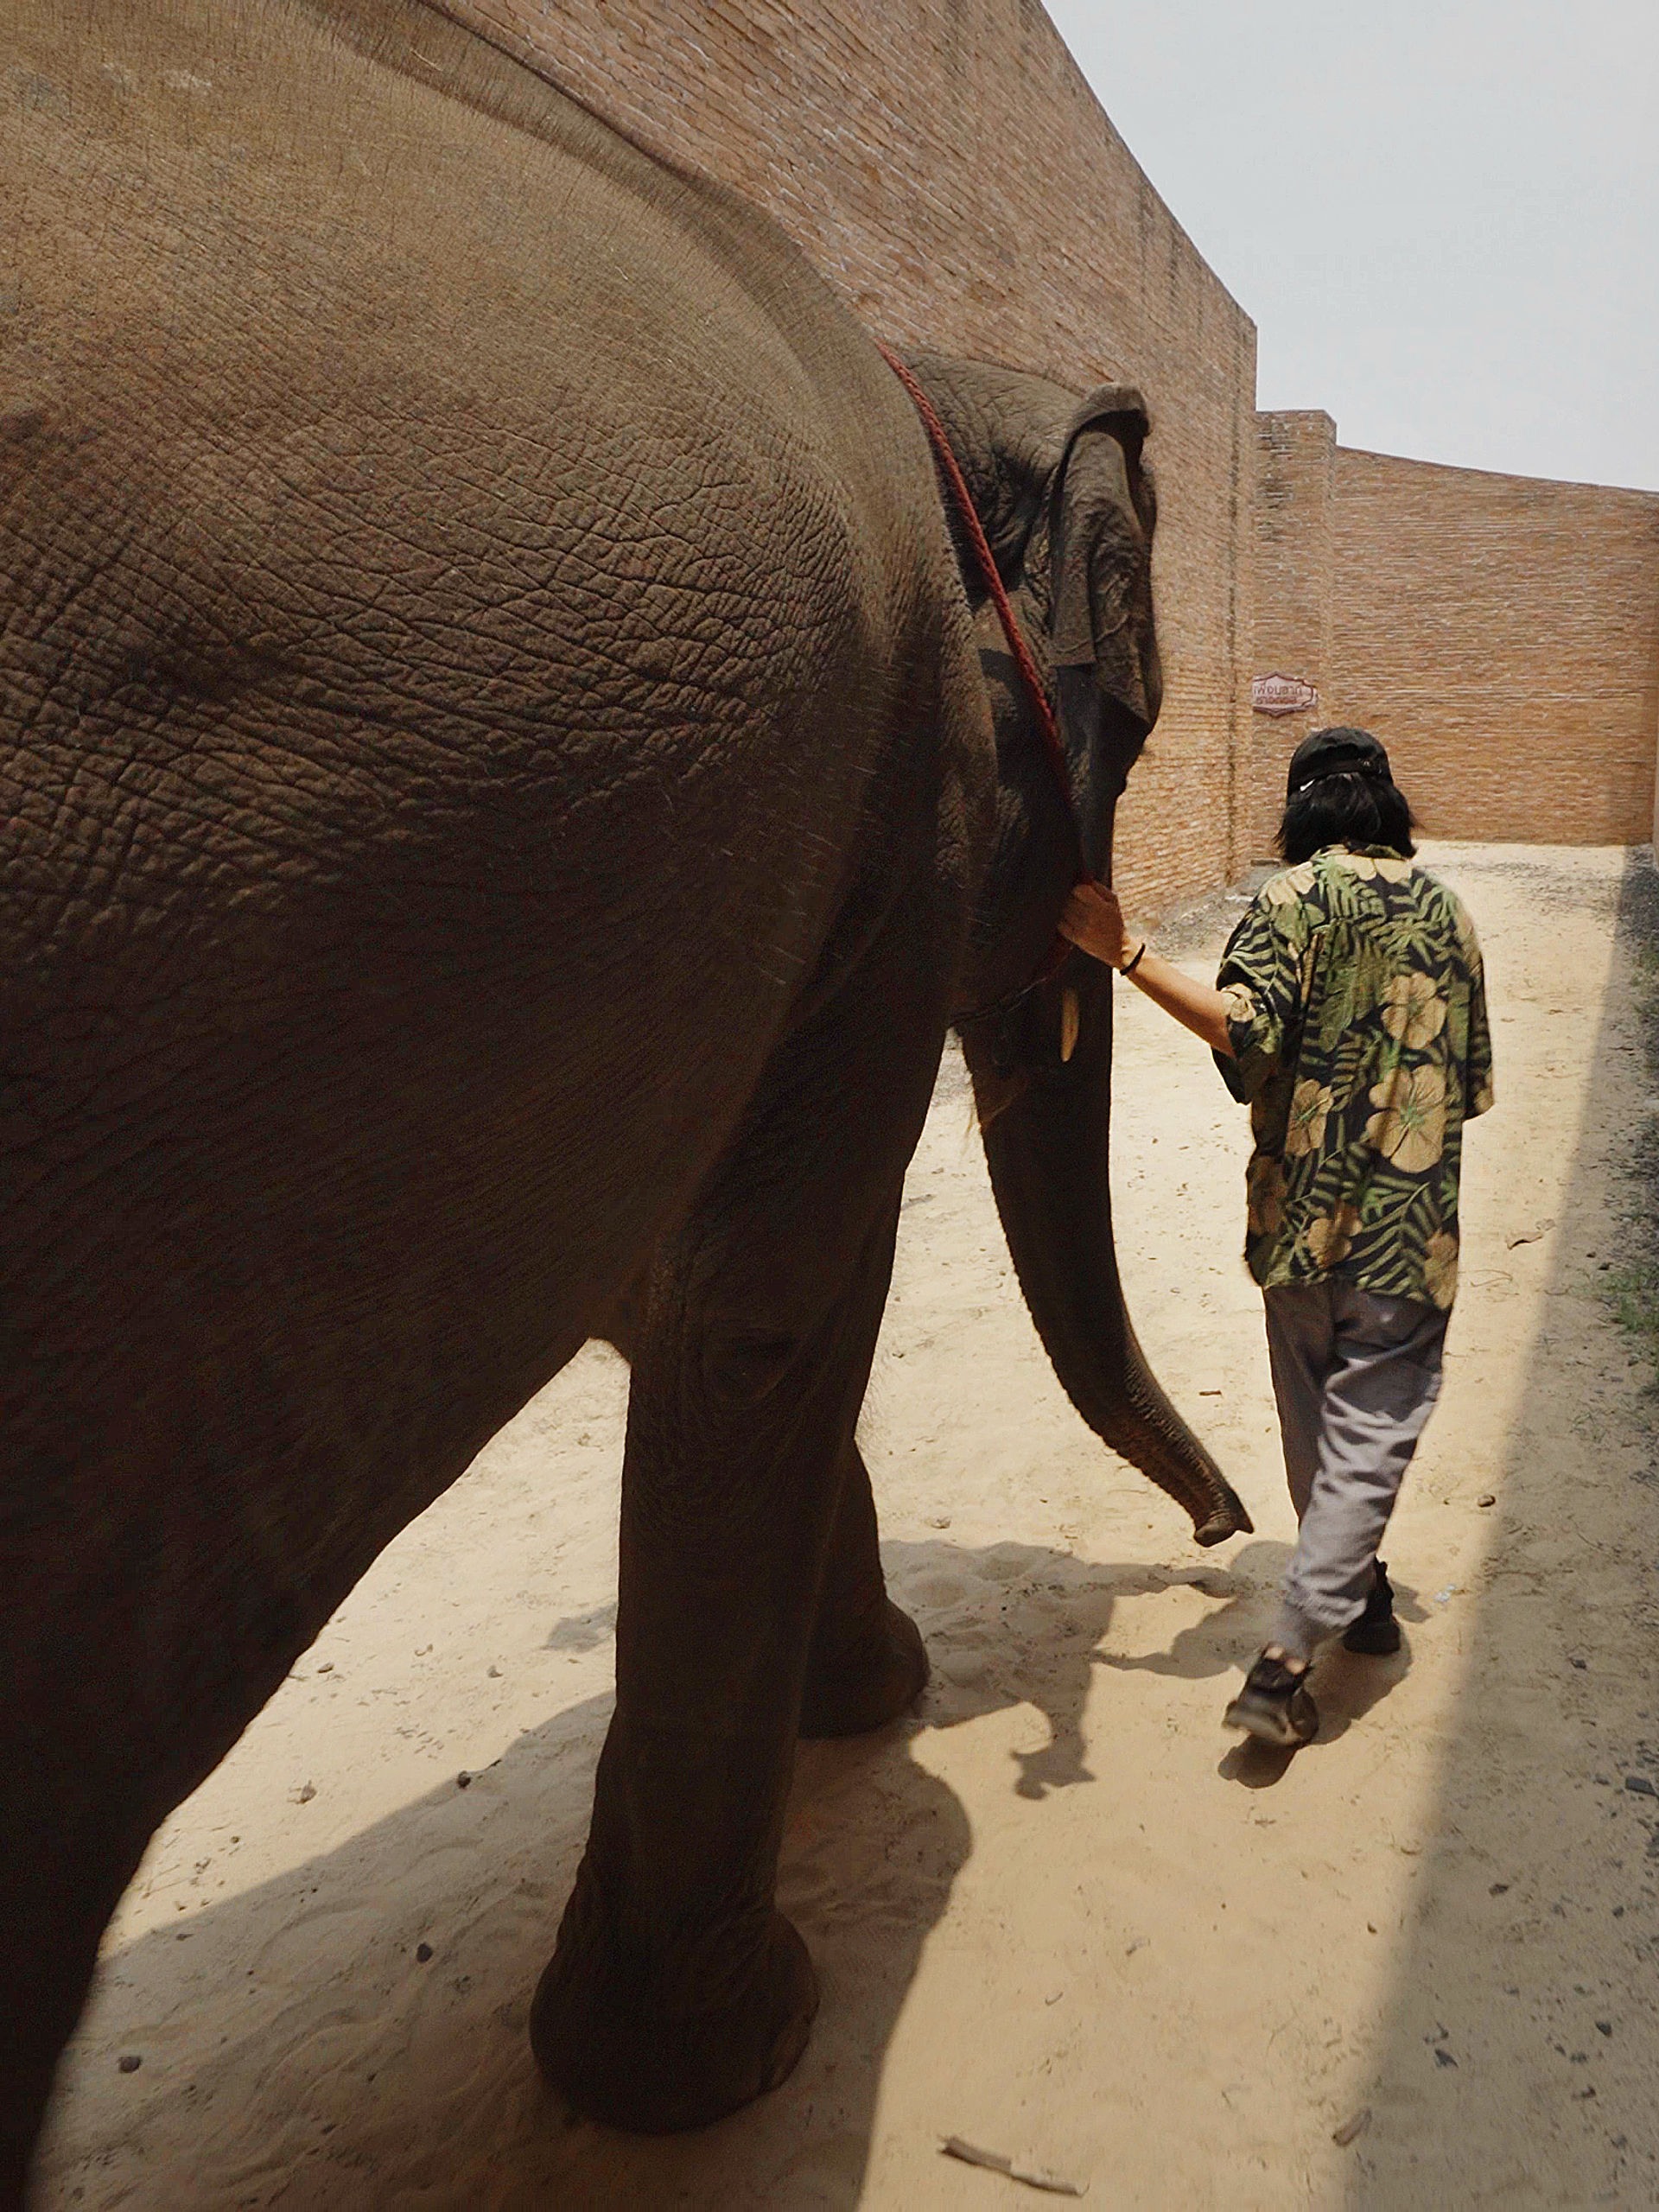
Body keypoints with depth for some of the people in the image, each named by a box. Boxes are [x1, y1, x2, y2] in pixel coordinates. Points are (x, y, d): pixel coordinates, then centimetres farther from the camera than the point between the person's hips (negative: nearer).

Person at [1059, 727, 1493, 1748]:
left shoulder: (1296, 897, -5)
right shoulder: (1447, 913, 8)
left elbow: (1243, 1028, -22)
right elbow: (1474, 1085, 11)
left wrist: (1124, 952, -21)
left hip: (1305, 1213, -1)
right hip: (1409, 1228, 1)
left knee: (1317, 1424, 18)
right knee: (1370, 1433, 2)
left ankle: (1357, 1592, 35)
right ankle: (1287, 1660, -6)